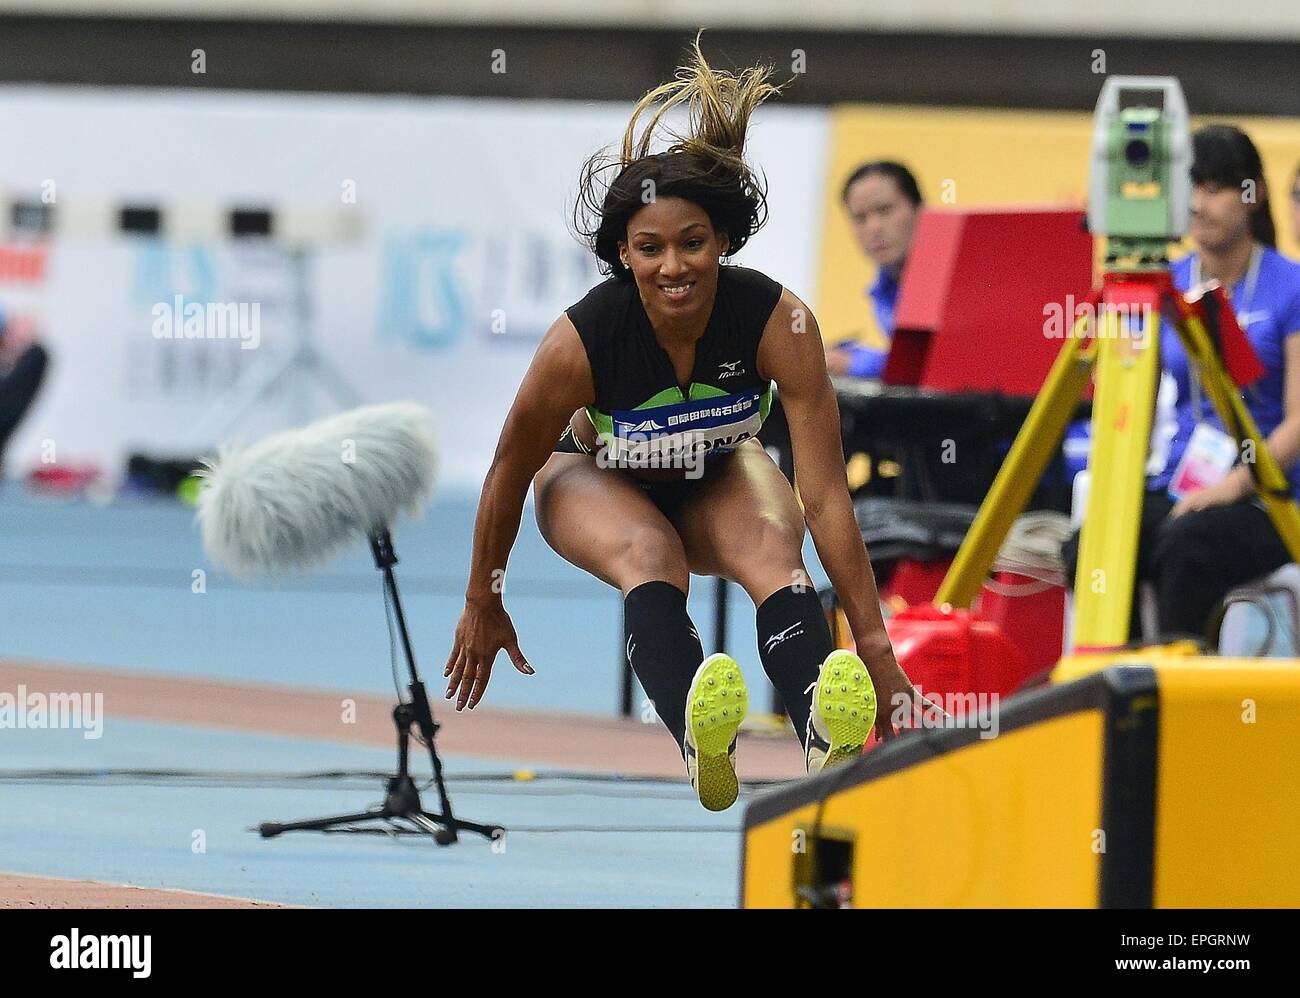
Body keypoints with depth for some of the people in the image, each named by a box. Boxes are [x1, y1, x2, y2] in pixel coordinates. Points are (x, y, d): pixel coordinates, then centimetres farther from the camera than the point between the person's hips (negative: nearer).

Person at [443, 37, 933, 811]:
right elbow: (510, 473, -15)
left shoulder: (778, 322, -32)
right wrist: (484, 607, -2)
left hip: (717, 474, 2)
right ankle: (699, 739, -65)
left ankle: (831, 736, -60)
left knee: (774, 550, -32)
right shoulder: (580, 342, -33)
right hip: (598, 477, -2)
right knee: (651, 554, -35)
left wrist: (875, 645, -32)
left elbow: (825, 495, -30)